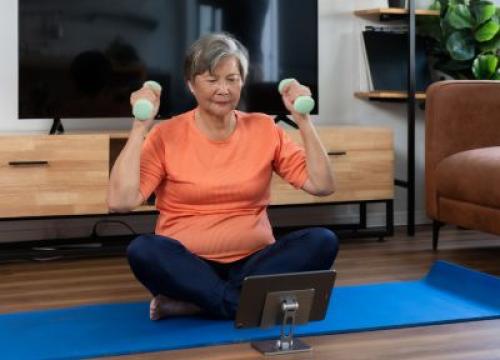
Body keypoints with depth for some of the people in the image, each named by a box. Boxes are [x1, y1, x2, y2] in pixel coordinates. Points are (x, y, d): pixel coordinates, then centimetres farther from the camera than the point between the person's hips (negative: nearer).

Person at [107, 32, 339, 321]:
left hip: (253, 263, 3)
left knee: (322, 241, -25)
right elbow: (120, 201, -15)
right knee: (143, 251, -33)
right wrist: (140, 126, -15)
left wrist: (303, 120, -6)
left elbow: (322, 185, -2)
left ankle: (190, 302, -25)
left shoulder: (264, 130, 5)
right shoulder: (167, 136, -2)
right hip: (189, 268, -2)